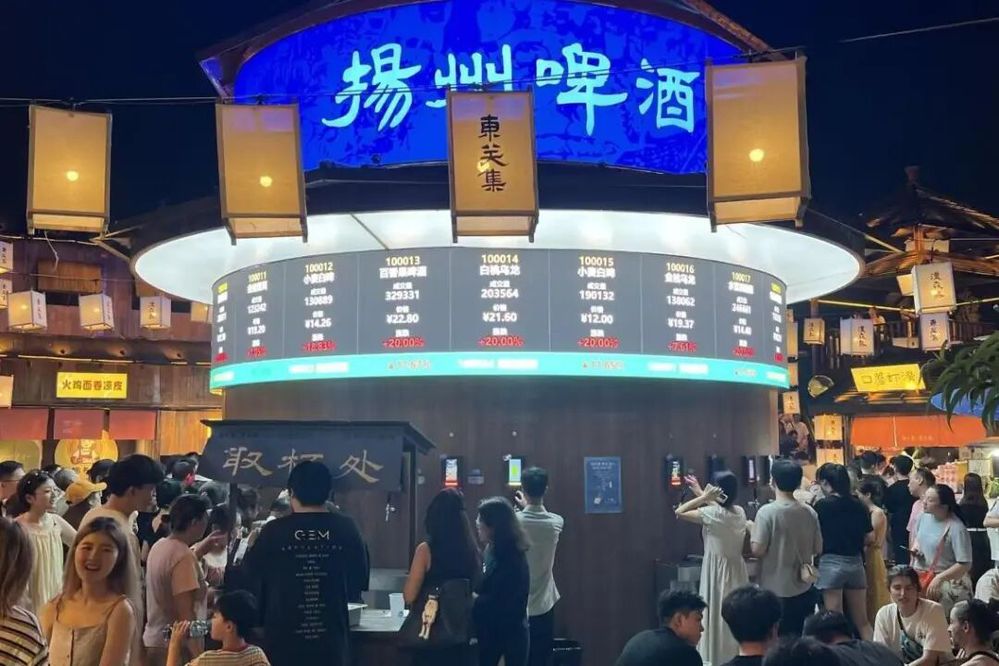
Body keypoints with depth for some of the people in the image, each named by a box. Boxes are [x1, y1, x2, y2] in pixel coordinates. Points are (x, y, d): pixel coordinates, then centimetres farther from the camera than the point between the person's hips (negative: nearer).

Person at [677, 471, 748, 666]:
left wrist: (702, 498, -11)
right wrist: (702, 495, 25)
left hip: (718, 571, -6)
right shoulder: (739, 512, 1)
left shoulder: (712, 514, -19)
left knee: (717, 619, 3)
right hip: (736, 570, 6)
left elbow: (679, 512, -13)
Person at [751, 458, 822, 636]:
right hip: (804, 589, 5)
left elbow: (757, 550, -17)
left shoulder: (767, 512, -16)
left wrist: (752, 530, 1)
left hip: (776, 592, -4)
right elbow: (818, 549, 6)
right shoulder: (810, 512, -1)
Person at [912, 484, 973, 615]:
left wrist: (939, 578, -26)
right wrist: (915, 546, -2)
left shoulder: (956, 529, -23)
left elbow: (965, 565, -22)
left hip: (948, 583, -6)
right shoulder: (924, 516, -2)